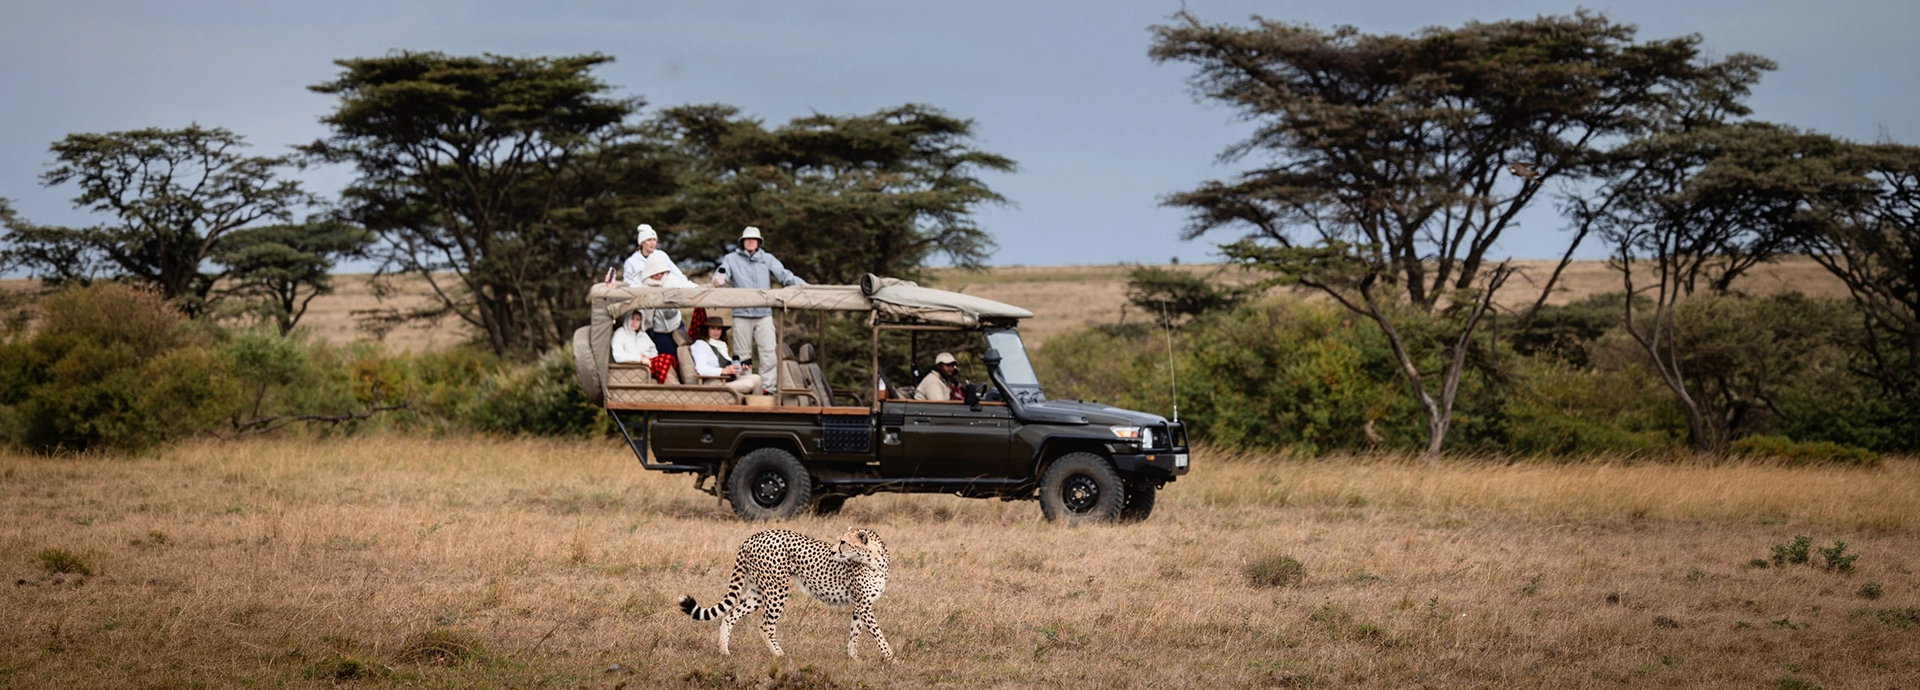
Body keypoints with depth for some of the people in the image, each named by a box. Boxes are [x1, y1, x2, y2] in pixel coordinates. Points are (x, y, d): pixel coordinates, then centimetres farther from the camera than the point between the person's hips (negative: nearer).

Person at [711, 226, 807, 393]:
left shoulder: (767, 259, 14)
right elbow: (722, 274, -5)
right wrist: (719, 280, -30)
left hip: (764, 314, 1)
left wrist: (802, 285, -9)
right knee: (742, 354, 3)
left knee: (769, 352, -7)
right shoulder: (732, 259, 10)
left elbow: (784, 275, 7)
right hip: (741, 314, -1)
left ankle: (769, 387, -4)